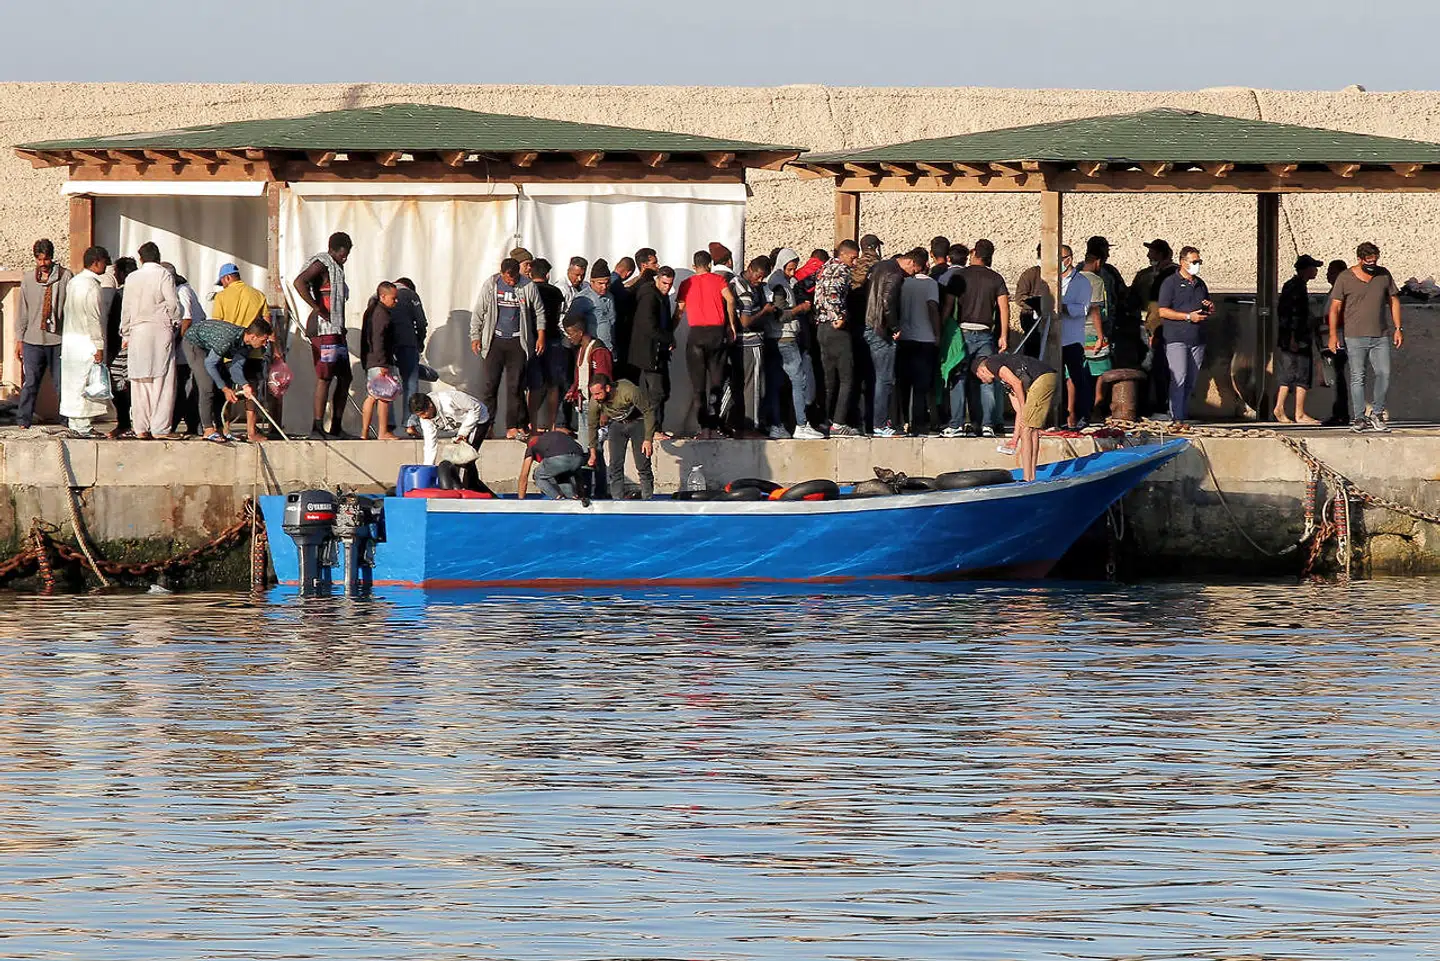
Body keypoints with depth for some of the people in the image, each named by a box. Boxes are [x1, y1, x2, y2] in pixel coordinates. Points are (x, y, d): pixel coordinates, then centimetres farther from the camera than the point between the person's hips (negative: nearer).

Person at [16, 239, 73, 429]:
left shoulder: (65, 277, -1)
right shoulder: (28, 279, 6)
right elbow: (23, 312, 11)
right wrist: (19, 339, 9)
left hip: (58, 340, -2)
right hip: (33, 340, 2)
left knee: (62, 383, 3)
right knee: (30, 383, 1)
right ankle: (23, 421, 6)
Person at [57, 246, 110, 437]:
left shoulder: (74, 282, 12)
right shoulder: (92, 285, -15)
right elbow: (94, 319, -18)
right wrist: (99, 346, -15)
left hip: (69, 338, 9)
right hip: (86, 341, -9)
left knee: (72, 383, 10)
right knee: (85, 384, -6)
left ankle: (74, 424, 13)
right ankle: (83, 427, -6)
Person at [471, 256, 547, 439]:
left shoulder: (528, 287, -2)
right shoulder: (490, 286, 0)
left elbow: (539, 313, 9)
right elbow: (478, 313, 7)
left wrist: (541, 336, 3)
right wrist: (475, 337, 4)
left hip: (517, 342, 0)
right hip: (494, 341, 0)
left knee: (515, 386, -1)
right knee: (490, 384, -3)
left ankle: (512, 427, 3)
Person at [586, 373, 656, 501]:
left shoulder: (629, 391, -36)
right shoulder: (595, 401, -22)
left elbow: (649, 411, -22)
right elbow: (592, 425, -4)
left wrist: (648, 440, -23)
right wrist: (593, 454, 1)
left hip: (637, 422, -3)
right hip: (617, 425, 3)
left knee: (643, 466, -7)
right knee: (615, 465, -6)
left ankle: (647, 500, 3)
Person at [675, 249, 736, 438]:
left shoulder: (686, 284, 8)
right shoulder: (717, 280, 6)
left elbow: (679, 312, 6)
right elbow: (730, 299, -9)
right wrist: (732, 324, 0)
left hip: (696, 332, 0)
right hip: (717, 331, 0)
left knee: (698, 384, 2)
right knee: (716, 380, 8)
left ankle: (704, 428, -6)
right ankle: (713, 425, 2)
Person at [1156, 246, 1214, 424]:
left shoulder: (1200, 284, 18)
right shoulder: (1171, 283, -2)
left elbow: (1209, 310, 30)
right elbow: (1162, 311, -10)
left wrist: (1210, 308, 4)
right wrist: (1188, 317, -15)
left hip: (1197, 340, 6)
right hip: (1177, 339, -6)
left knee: (1192, 380, 7)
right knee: (1179, 379, -14)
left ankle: (1184, 414, 13)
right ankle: (1177, 418, -16)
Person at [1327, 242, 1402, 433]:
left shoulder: (1384, 275, 9)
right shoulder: (1345, 279, 0)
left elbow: (1393, 301, 16)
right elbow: (1335, 308, 1)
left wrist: (1398, 328, 9)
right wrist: (1333, 335, -7)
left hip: (1380, 337, 3)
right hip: (1355, 337, -3)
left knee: (1384, 374, -6)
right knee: (1357, 377, -3)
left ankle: (1376, 414, 8)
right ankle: (1359, 418, 1)